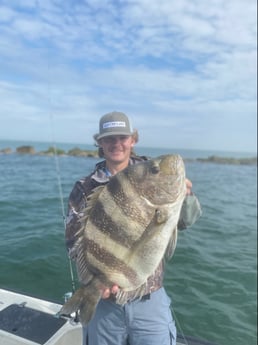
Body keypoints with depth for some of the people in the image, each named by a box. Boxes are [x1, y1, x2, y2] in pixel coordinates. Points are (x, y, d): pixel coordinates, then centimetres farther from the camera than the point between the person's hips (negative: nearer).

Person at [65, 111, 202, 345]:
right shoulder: (85, 188, -3)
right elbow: (75, 241, -7)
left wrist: (185, 195, -27)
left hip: (150, 299, 0)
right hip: (103, 299, 1)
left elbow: (185, 221, -6)